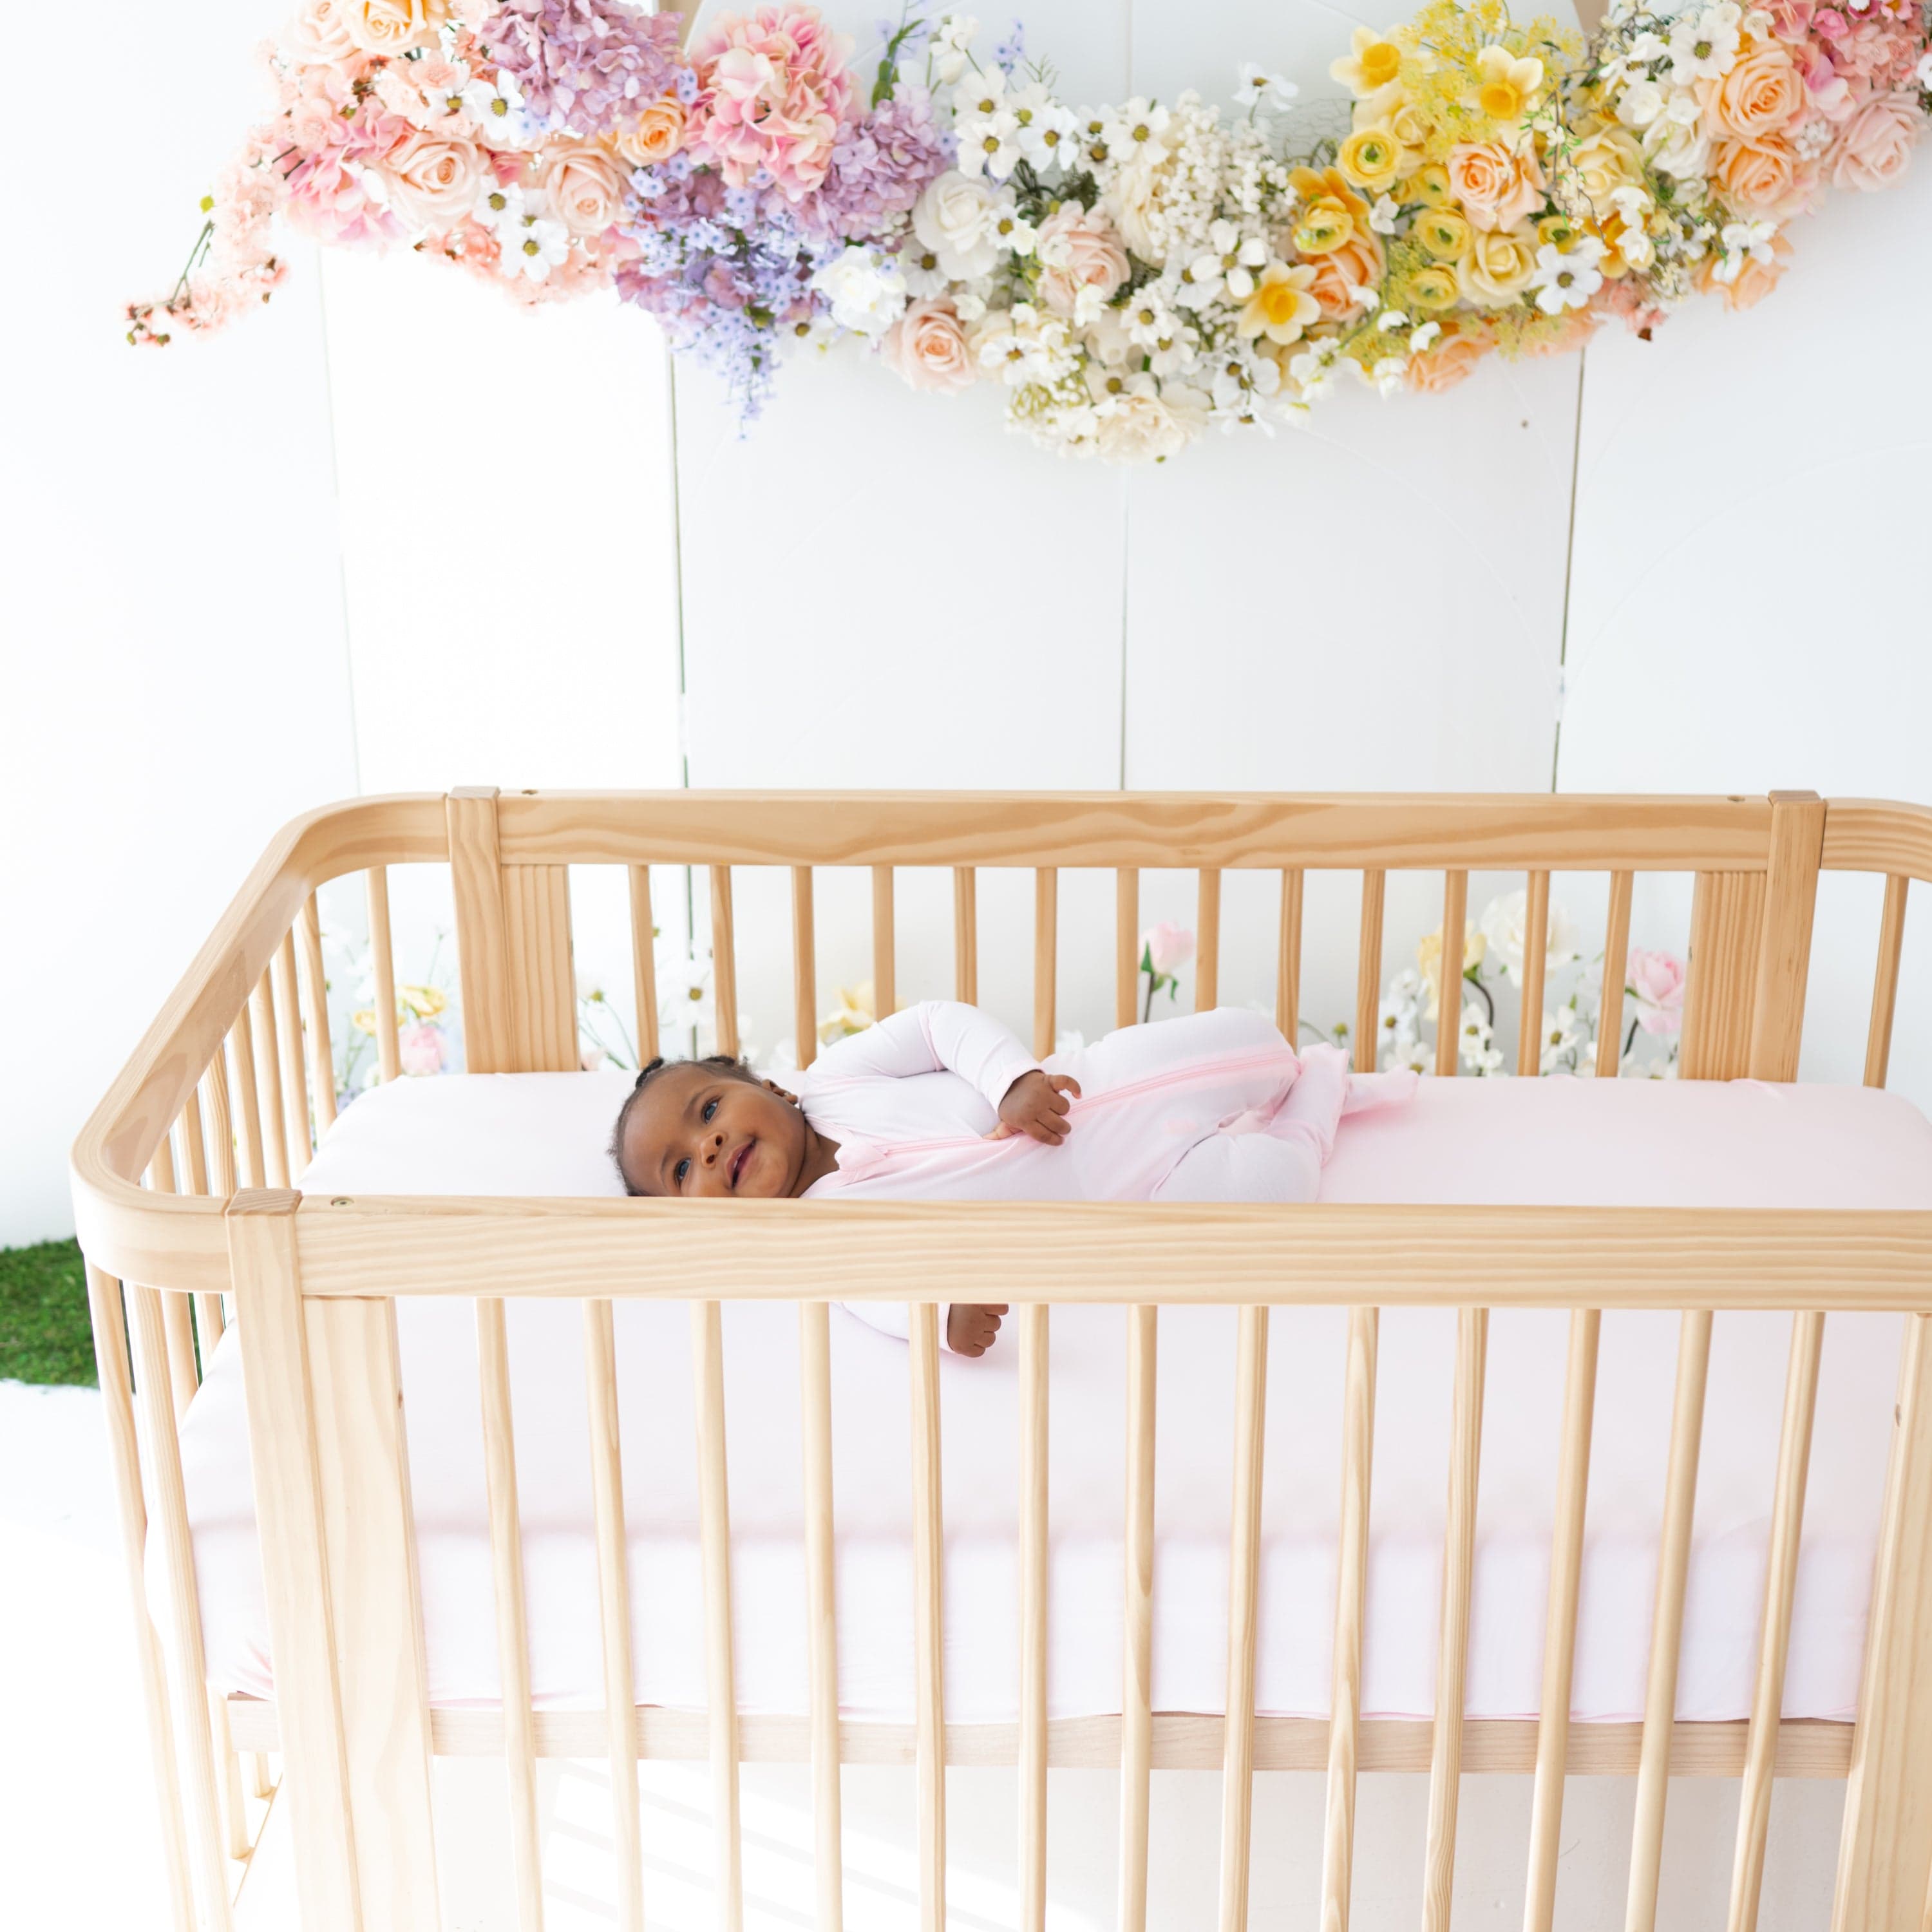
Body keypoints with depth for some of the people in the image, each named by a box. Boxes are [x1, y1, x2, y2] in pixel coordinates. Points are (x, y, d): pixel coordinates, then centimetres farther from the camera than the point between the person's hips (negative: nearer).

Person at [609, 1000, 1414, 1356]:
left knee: (1251, 1039, -6)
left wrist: (1017, 1077, -23)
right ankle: (1310, 1112, 12)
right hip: (1117, 1199, -3)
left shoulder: (831, 1078, -3)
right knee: (1251, 1189, -22)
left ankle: (1319, 1087, 29)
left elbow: (940, 1023, -4)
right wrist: (944, 1307, -53)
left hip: (1096, 1085, 4)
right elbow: (888, 1293, -29)